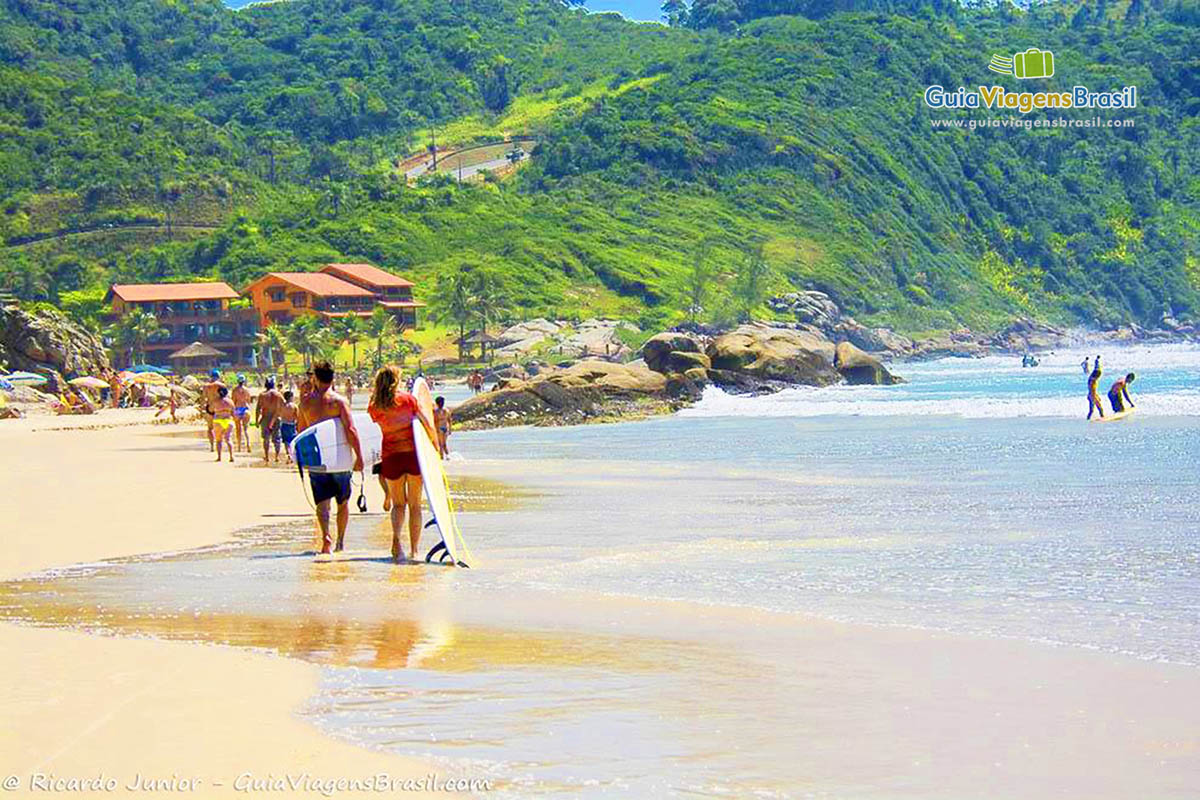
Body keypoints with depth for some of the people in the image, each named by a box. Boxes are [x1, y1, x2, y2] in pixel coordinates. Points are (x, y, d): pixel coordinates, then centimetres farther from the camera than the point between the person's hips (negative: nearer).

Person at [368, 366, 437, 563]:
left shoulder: (374, 407, 3)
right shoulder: (408, 398, -1)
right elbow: (427, 424, 1)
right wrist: (436, 445, 12)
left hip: (391, 456, 1)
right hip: (413, 453, -1)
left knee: (398, 504, 13)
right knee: (415, 505, 10)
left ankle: (396, 538, -14)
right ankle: (414, 550, 9)